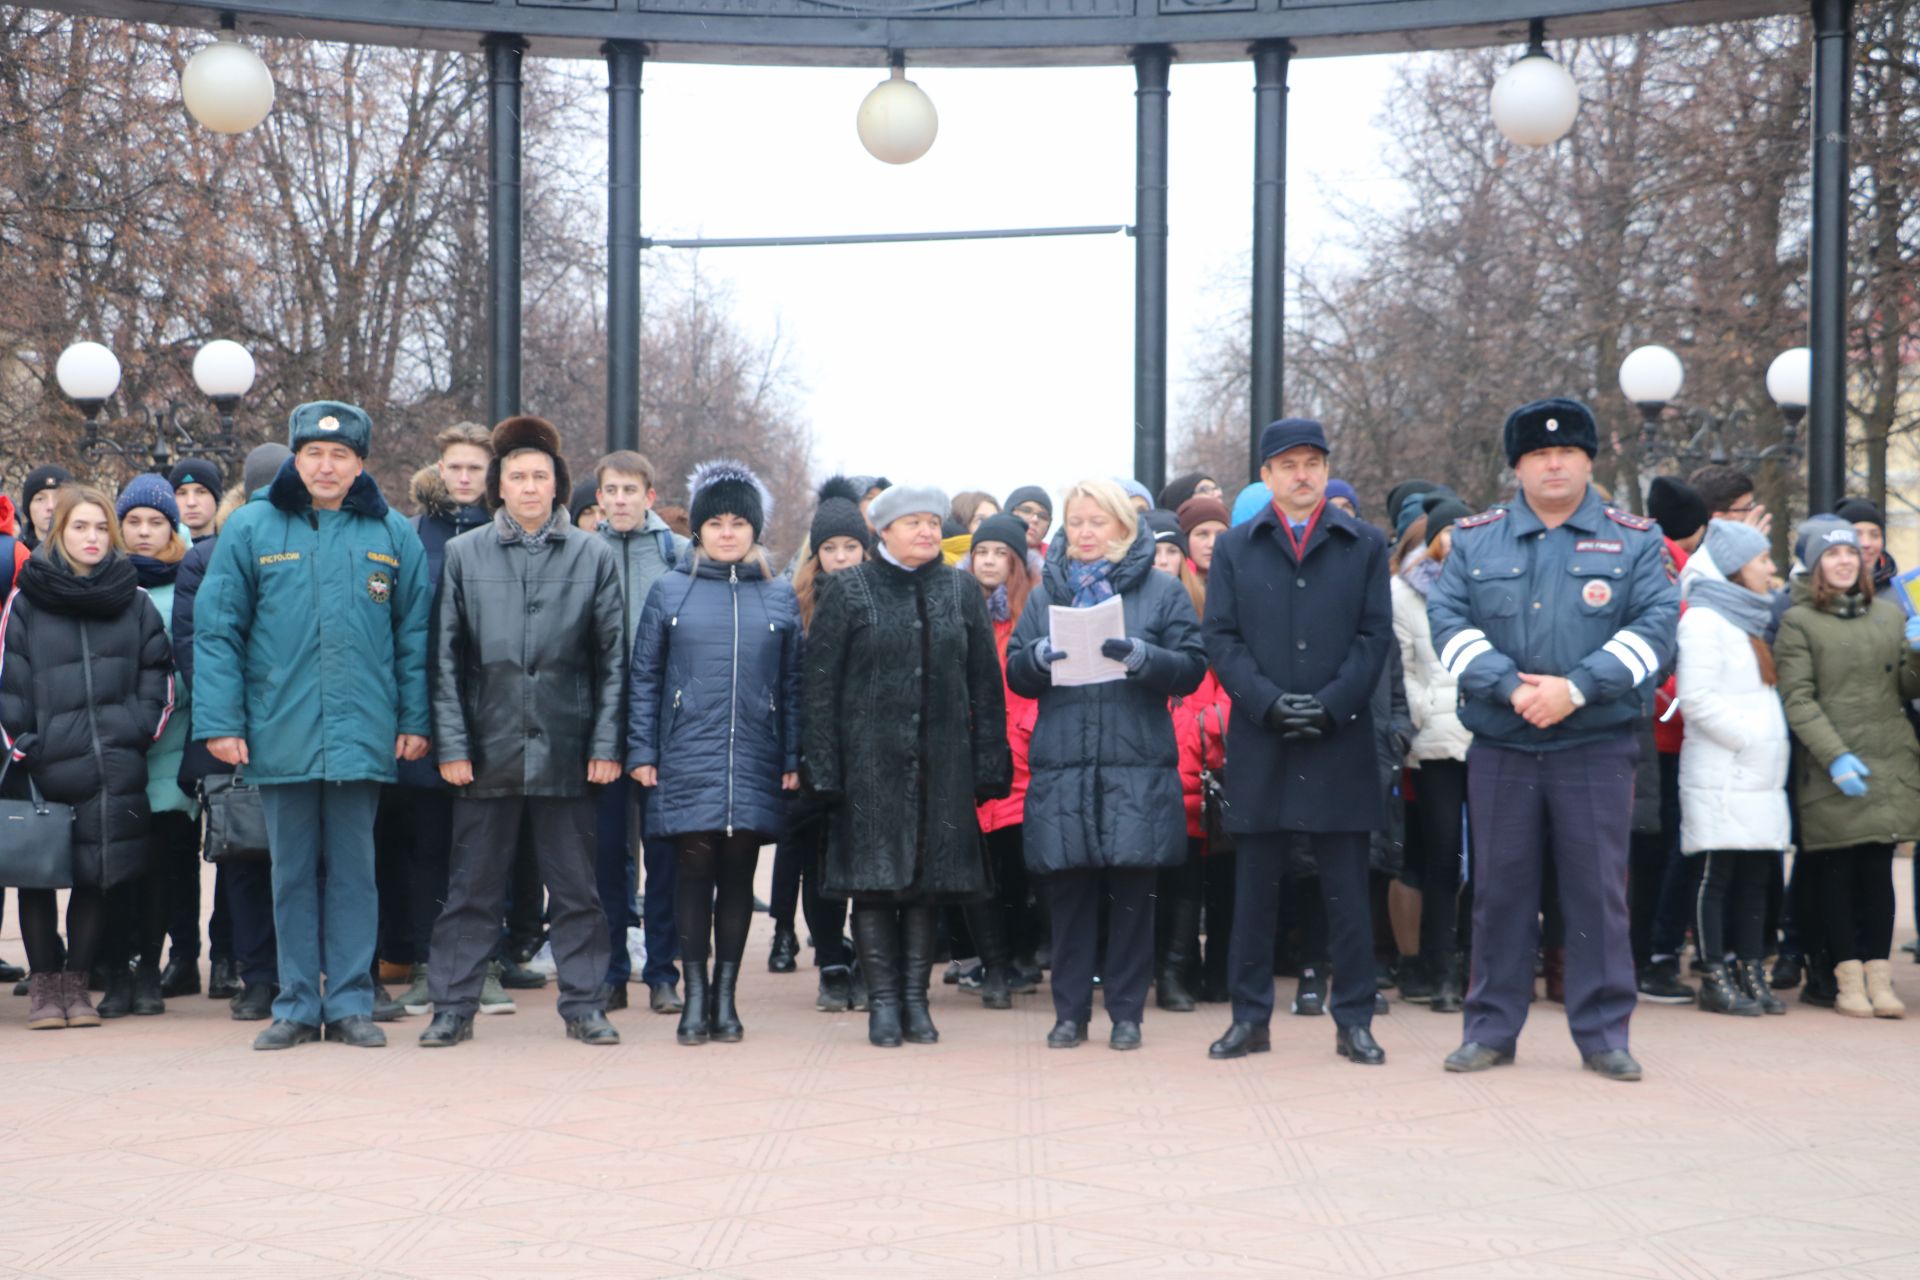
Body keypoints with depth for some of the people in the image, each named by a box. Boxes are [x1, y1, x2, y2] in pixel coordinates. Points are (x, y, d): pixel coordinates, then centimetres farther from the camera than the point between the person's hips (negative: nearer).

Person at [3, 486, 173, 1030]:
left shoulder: (135, 601, 9)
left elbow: (158, 675, 9)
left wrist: (140, 731, -2)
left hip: (116, 767, 1)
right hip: (44, 768, -1)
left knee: (98, 873, 4)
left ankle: (75, 981, 15)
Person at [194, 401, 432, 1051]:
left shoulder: (392, 534, 5)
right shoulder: (251, 528, 2)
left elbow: (415, 633, 7)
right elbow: (216, 629, 0)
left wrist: (415, 719, 1)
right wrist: (220, 722, -6)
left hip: (363, 731, 0)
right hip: (280, 734, 0)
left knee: (353, 869, 6)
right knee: (292, 872, 8)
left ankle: (350, 1003, 13)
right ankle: (297, 1004, 15)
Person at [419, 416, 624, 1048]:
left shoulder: (593, 557, 5)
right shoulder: (463, 554, 5)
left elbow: (612, 659, 5)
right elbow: (446, 659, 4)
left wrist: (606, 743, -2)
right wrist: (451, 744, -3)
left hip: (565, 752, 0)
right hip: (488, 749, 0)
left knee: (576, 888, 6)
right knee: (472, 888, 6)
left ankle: (584, 1004, 15)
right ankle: (452, 1007, 14)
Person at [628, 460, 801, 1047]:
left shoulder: (779, 597, 9)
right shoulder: (669, 591, 5)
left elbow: (793, 684, 9)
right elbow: (644, 678, 6)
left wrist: (793, 760, 4)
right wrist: (641, 753, -1)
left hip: (755, 766, 1)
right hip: (687, 762, -1)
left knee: (738, 875, 5)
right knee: (695, 872, -2)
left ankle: (726, 995, 14)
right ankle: (695, 994, 7)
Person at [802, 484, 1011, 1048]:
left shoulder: (962, 591, 11)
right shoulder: (846, 590, 3)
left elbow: (985, 684, 11)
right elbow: (819, 684, 0)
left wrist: (988, 763, 4)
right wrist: (825, 767, -7)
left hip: (943, 762, 3)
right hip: (870, 760, -2)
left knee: (929, 880, 4)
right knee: (874, 879, -2)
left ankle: (915, 996, 13)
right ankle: (883, 1001, 5)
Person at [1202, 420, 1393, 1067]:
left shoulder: (1365, 545, 9)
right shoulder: (1235, 547, 10)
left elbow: (1376, 635, 3)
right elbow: (1221, 637, 3)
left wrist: (1330, 704, -10)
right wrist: (1269, 702, -11)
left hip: (1342, 741, -1)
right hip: (1258, 743, 1)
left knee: (1347, 887, 2)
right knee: (1255, 885, 5)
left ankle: (1354, 1021, 9)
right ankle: (1251, 1018, 13)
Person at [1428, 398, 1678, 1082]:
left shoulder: (1635, 540, 5)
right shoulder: (1474, 539, 8)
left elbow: (1654, 627, -5)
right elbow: (1449, 621, -2)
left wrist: (1576, 687, -17)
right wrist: (1512, 687, -16)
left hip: (1597, 745, -1)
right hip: (1499, 745, 1)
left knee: (1598, 890, 1)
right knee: (1499, 889, 6)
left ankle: (1603, 1033, 10)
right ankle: (1492, 1030, 15)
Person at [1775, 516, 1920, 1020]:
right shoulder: (1797, 623, 1)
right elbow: (1797, 700, -6)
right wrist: (1836, 757, -17)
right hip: (1830, 772, -3)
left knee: (1878, 870, 4)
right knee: (1837, 874, -1)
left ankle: (1879, 977, 8)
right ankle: (1849, 980, 5)